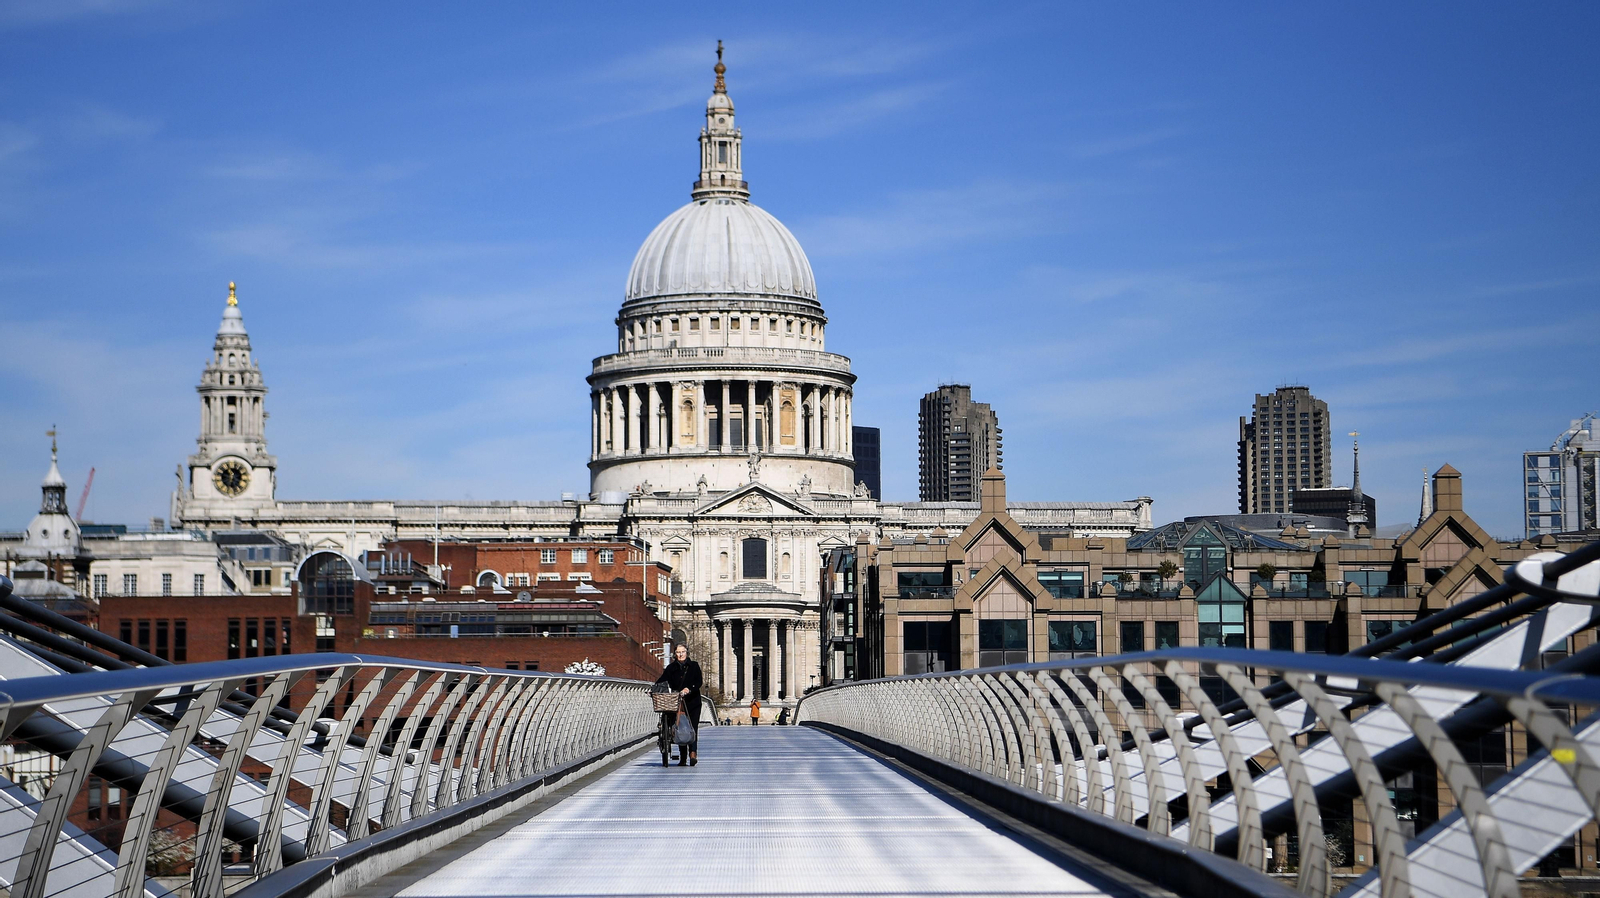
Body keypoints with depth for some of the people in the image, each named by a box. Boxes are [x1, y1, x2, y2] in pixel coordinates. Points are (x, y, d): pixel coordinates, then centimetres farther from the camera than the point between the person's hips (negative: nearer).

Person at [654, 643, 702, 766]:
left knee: (692, 727, -13)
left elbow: (699, 682, -5)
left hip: (692, 702, -2)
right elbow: (661, 680, -1)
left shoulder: (694, 666, 5)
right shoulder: (671, 668, 9)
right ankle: (682, 758, 3)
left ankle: (693, 753, -21)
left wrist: (689, 689, -23)